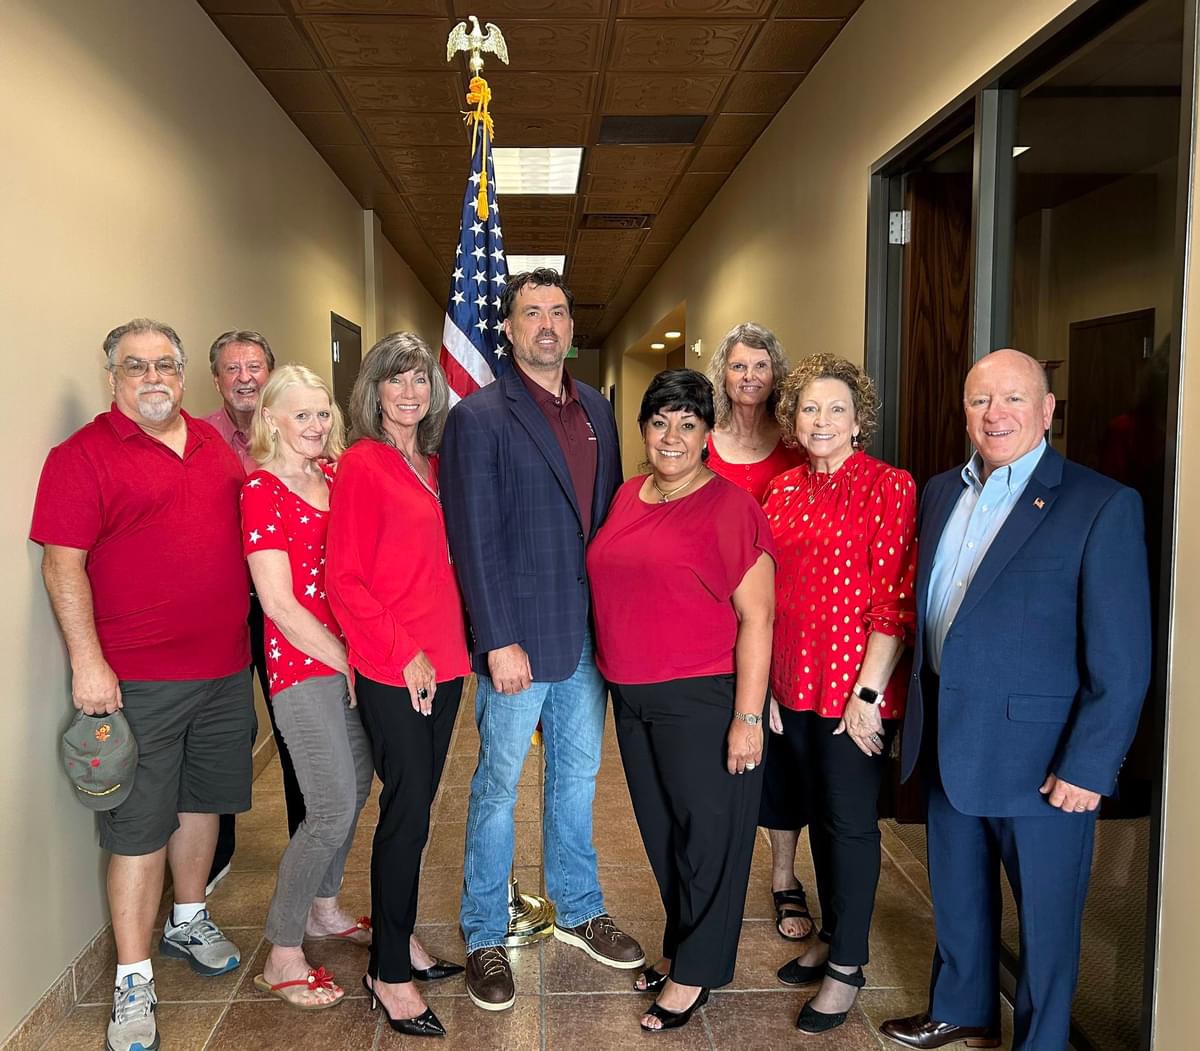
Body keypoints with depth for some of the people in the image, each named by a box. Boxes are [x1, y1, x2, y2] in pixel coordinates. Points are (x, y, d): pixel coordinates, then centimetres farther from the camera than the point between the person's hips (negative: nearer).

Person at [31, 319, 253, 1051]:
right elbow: (62, 565, -12)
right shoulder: (83, 455, -8)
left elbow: (248, 529, 20)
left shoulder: (214, 443, 10)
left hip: (226, 667, 6)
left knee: (202, 800, 19)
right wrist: (88, 663, -17)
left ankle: (189, 921, 40)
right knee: (141, 827, 2)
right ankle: (134, 983, 16)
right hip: (137, 679, -6)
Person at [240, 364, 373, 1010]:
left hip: (350, 655, 7)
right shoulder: (262, 490, -11)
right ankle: (281, 957, 11)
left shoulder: (334, 476, 9)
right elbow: (279, 603, -15)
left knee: (355, 787, 16)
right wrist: (346, 664, -11)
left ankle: (322, 908, 38)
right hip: (302, 664, -7)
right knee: (333, 808, -6)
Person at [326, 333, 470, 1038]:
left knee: (415, 806, 16)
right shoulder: (362, 465, -9)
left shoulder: (434, 464, 12)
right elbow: (345, 579, -12)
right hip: (393, 671, -7)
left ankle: (401, 939, 33)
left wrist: (452, 644, 8)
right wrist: (404, 654, -15)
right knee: (409, 811, 0)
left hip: (442, 663, 7)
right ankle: (389, 973, 16)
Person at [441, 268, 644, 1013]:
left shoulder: (597, 409, 9)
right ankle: (485, 937, 26)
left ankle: (579, 912, 38)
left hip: (589, 634, 6)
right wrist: (500, 641, -17)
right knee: (498, 786, 8)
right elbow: (475, 537, -13)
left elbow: (608, 512, 10)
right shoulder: (480, 416, -9)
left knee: (578, 776, 19)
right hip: (519, 638, -5)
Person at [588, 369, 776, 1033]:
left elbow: (756, 617, -14)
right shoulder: (627, 497, 8)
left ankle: (696, 971, 25)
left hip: (702, 699, -6)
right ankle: (680, 944, 37)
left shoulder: (730, 507, -12)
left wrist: (747, 718, -17)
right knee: (659, 828, 18)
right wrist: (615, 674, 14)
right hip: (633, 698, 7)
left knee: (709, 833, 7)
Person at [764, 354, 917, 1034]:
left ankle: (848, 966, 23)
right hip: (796, 684, 6)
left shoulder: (889, 487, -10)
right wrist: (766, 682, 8)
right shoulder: (784, 491, 7)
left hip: (857, 688, -6)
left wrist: (868, 693, -16)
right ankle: (832, 935, 37)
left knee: (851, 820, 6)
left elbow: (895, 601, -14)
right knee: (818, 811, 18)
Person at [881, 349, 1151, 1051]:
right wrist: (921, 715, 10)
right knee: (957, 895, 23)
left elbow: (1123, 661, -14)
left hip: (1040, 757, -6)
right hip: (948, 743, 6)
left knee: (1045, 915, 13)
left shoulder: (1102, 505, -13)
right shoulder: (941, 493, 6)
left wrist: (1087, 768, -15)